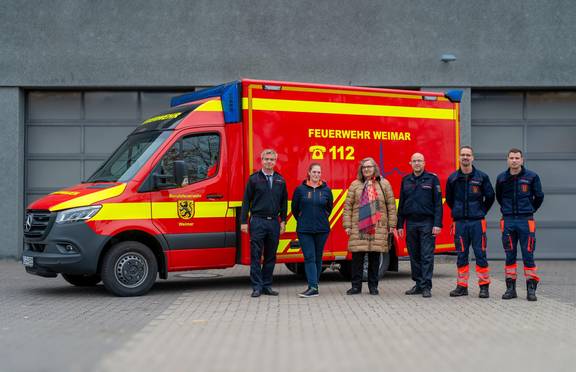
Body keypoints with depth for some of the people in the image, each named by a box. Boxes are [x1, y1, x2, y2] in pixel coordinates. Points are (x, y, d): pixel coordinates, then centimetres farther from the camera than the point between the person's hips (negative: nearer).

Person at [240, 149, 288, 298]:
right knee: (255, 256, -3)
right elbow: (246, 201, 1)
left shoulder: (280, 181, 11)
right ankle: (257, 287, 1)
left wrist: (283, 221, 7)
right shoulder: (254, 179, 2)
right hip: (258, 221, -3)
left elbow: (284, 202, 15)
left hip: (274, 222, 3)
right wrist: (243, 221, -5)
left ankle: (267, 285, 15)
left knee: (271, 256, 7)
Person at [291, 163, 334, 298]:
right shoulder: (300, 189, 0)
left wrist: (321, 219, 13)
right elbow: (295, 208, 11)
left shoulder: (326, 190, 4)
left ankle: (315, 284, 14)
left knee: (318, 258, 7)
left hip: (322, 230, 2)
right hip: (304, 230, -1)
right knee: (309, 258, -8)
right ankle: (313, 287, -13)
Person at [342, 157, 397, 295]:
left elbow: (391, 205, 8)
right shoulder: (355, 185, 8)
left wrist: (391, 225, 3)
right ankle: (356, 286, 10)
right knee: (357, 257, 1)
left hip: (378, 227, 0)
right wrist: (347, 225, 1)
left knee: (375, 258, 4)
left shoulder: (384, 184, 7)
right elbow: (348, 206, 7)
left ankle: (373, 286, 15)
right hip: (358, 227, 0)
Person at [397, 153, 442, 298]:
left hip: (427, 223, -4)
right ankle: (418, 284, 16)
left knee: (427, 256, -6)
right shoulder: (406, 180, 12)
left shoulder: (432, 179, 0)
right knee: (414, 256, 8)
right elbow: (401, 204, 16)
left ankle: (426, 286, -5)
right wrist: (400, 225, 10)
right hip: (411, 223, 4)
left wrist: (437, 224, -11)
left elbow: (438, 203, -3)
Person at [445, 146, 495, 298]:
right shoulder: (453, 178, 6)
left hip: (477, 222, -2)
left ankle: (484, 287, 2)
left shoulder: (482, 177, 0)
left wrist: (481, 211, 10)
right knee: (461, 255, 6)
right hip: (459, 222, 2)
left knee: (480, 254, -3)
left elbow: (490, 197, 9)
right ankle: (462, 286, 13)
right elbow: (449, 199, 18)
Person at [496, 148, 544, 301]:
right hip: (508, 221, 2)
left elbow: (539, 197, 9)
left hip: (526, 221, -2)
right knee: (510, 255, 6)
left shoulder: (531, 177, -1)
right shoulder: (502, 178, 5)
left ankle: (531, 289, 2)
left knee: (528, 255, -2)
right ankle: (510, 287, 12)